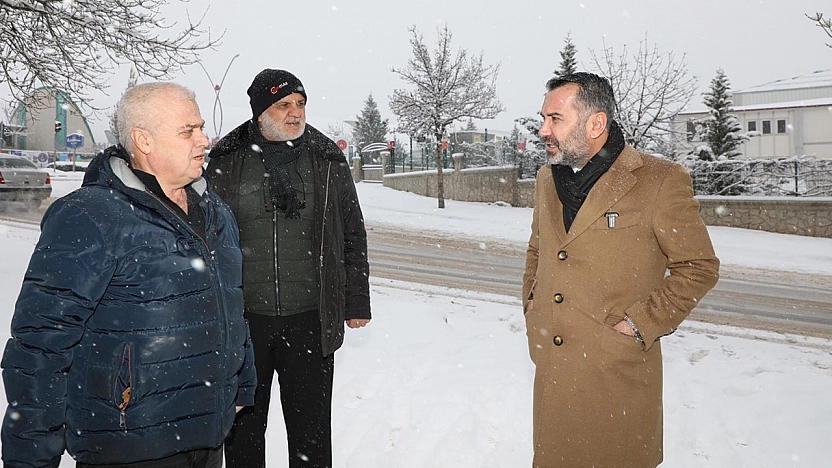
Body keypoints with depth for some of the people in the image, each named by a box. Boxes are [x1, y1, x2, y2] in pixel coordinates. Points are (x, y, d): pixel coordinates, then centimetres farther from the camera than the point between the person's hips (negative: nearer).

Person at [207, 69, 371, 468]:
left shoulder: (328, 161, 3)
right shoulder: (226, 163, 1)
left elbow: (353, 236, 7)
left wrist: (357, 303, 5)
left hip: (310, 319, 0)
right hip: (242, 318, 1)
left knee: (312, 430, 10)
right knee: (244, 425, 15)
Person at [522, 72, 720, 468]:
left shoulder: (660, 181, -11)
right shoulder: (547, 178, 9)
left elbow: (699, 266, -6)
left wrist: (642, 324, -12)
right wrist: (531, 300, 10)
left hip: (619, 376, -5)